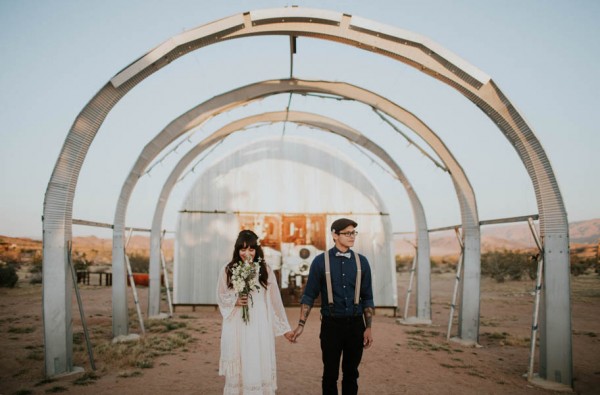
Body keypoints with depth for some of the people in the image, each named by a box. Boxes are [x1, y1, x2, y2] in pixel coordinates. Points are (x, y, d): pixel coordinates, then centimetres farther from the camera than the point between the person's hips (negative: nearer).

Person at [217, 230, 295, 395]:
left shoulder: (265, 270, -1)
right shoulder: (228, 270, 0)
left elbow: (275, 300, 3)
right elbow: (220, 297, 8)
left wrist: (285, 327, 5)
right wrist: (235, 301, -13)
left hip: (259, 327, 0)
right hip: (236, 327, 0)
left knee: (258, 367, 2)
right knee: (237, 368, 7)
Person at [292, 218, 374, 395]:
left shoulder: (361, 261, 3)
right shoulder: (321, 261, -4)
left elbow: (367, 297, 6)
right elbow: (309, 295, -3)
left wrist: (368, 327, 2)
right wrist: (301, 324, -9)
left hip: (356, 323, 2)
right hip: (331, 324, -2)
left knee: (351, 372, 13)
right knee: (330, 373, 9)